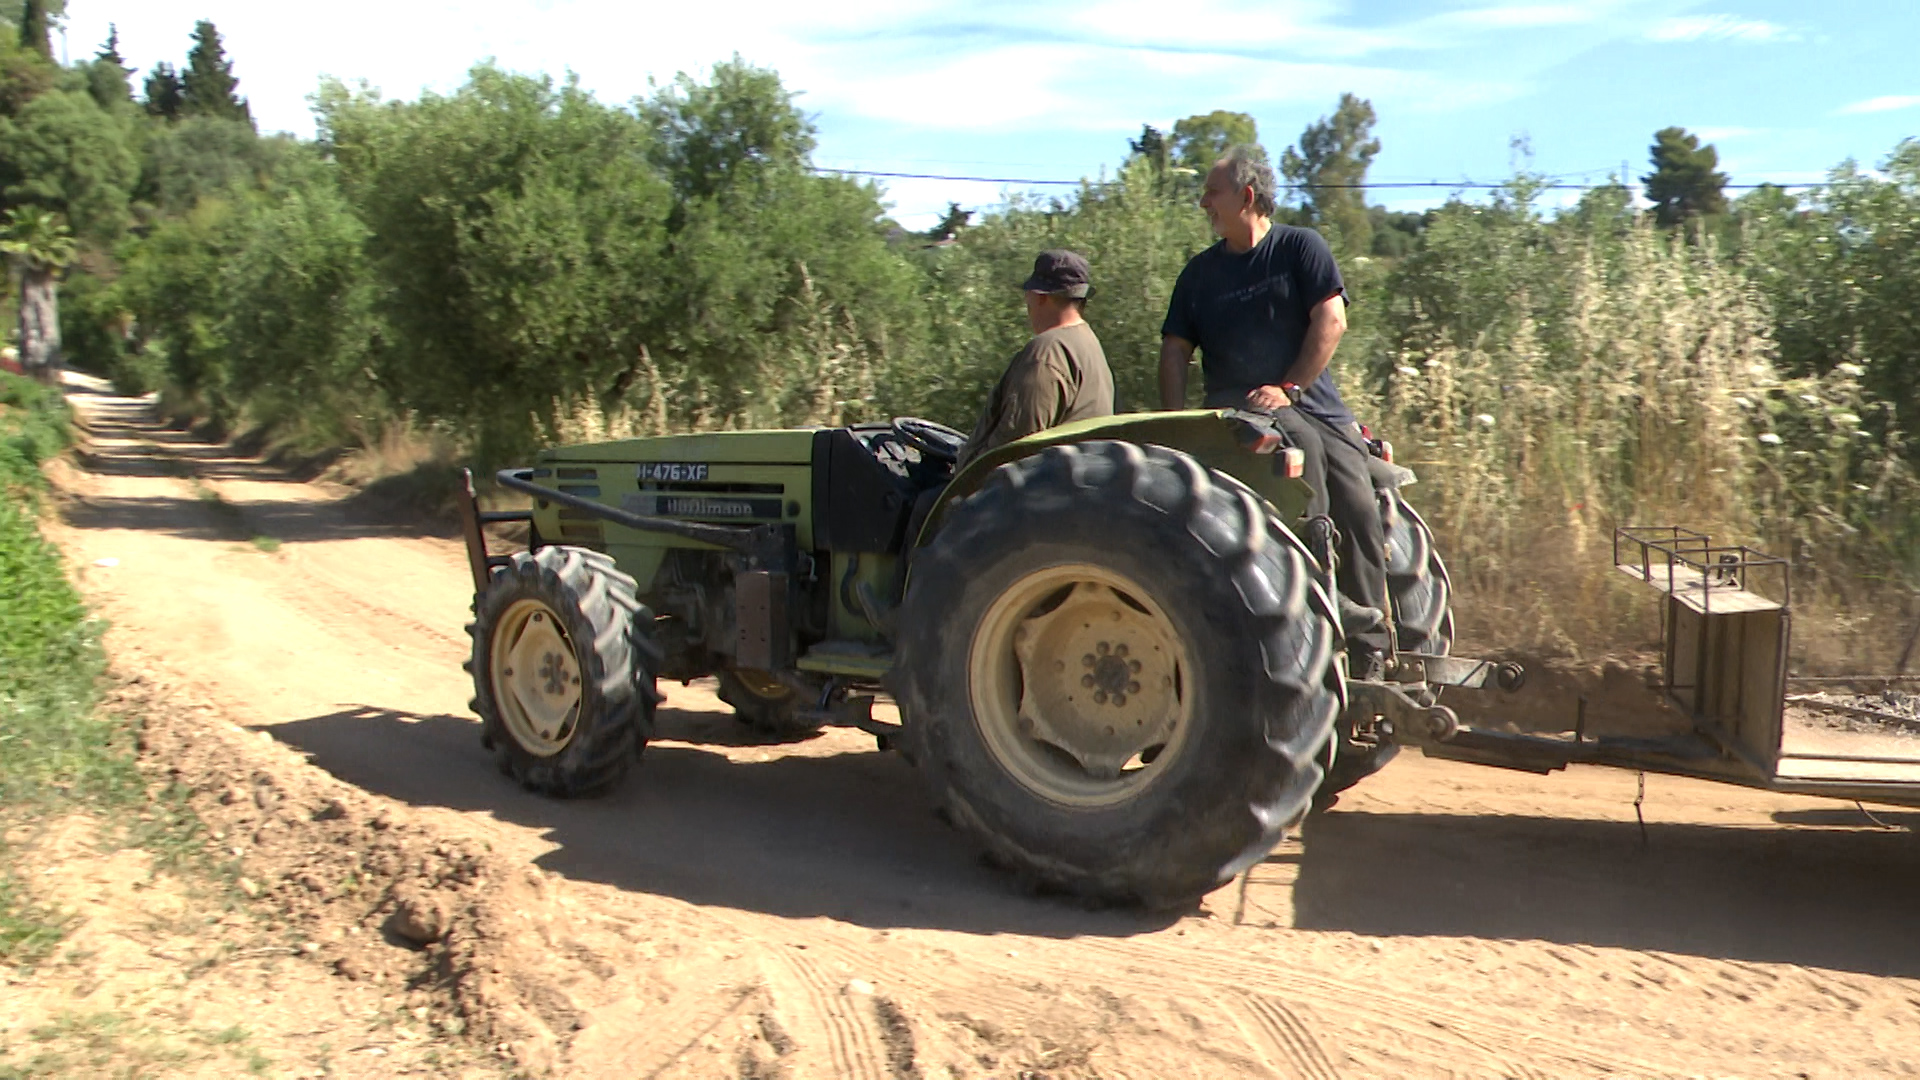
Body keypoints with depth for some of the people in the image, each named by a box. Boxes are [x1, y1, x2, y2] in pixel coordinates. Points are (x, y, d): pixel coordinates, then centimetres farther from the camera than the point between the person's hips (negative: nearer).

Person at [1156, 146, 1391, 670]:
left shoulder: (1301, 247, 7)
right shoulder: (1201, 271, 14)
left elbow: (1331, 321, -4)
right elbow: (1175, 350, 10)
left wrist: (1289, 388, -15)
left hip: (1312, 400, 0)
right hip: (1235, 404, 0)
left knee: (1359, 506, -15)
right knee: (1301, 440, -33)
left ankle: (1372, 652, -8)